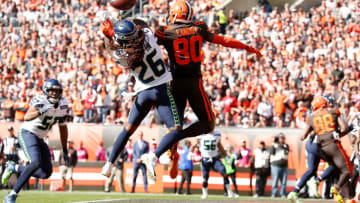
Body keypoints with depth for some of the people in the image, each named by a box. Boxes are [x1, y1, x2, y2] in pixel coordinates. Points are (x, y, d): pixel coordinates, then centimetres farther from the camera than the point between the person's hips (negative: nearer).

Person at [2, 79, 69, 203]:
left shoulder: (62, 105, 2)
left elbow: (63, 127, 14)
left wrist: (64, 150, 14)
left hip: (39, 139, 8)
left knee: (46, 173, 0)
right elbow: (27, 117, -35)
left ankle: (14, 167, 19)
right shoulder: (40, 101, -19)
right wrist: (40, 112, -53)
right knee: (36, 163, -30)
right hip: (27, 134, -8)